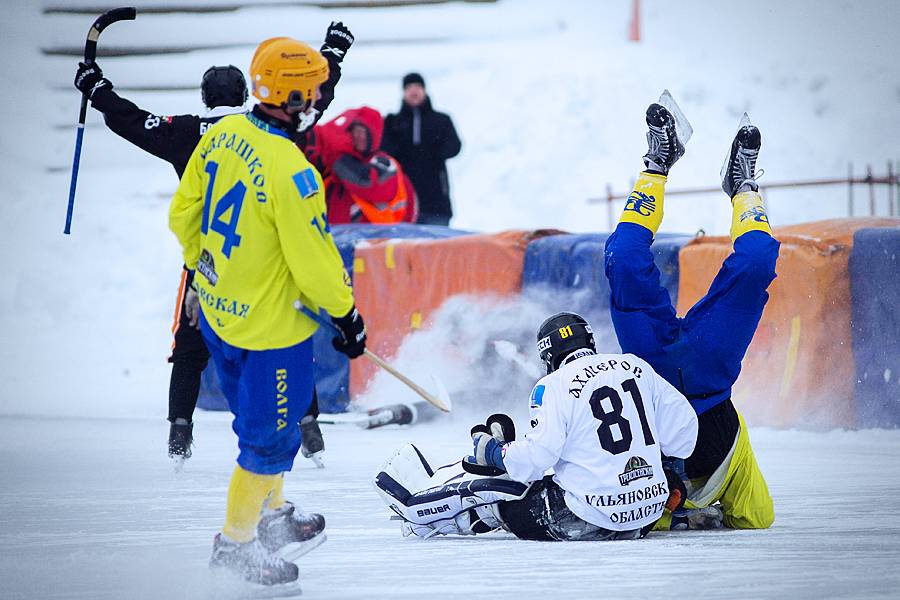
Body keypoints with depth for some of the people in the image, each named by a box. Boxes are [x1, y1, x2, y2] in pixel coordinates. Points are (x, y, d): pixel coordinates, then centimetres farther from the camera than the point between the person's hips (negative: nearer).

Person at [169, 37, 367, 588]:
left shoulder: (223, 135, -5)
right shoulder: (289, 170, -29)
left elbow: (183, 215, 7)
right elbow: (314, 261, -23)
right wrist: (347, 315, -8)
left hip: (218, 311, 8)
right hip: (271, 326, -8)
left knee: (256, 420, 27)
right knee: (272, 437, 10)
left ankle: (270, 515, 45)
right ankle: (236, 544, 24)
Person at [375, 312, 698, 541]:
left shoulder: (554, 386, -8)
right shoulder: (636, 367, 8)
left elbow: (534, 459, -14)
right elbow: (683, 426, 8)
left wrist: (492, 452, 6)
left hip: (584, 520, -6)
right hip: (647, 514, 6)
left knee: (489, 489, 12)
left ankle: (417, 508, 31)